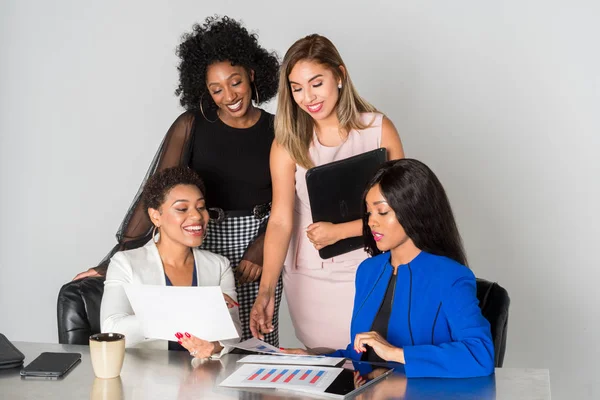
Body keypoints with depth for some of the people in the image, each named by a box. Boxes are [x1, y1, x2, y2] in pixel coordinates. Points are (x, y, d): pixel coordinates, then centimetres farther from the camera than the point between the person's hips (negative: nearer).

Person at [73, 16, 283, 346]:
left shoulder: (275, 130, 1)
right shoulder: (191, 126, -4)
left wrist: (261, 248, -12)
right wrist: (117, 259, -14)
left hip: (259, 245, 1)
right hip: (204, 245, -1)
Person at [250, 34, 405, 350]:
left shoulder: (378, 129, -6)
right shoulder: (288, 142, -4)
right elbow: (280, 221, -11)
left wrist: (339, 231, -19)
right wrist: (266, 290, -22)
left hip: (367, 273, -1)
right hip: (309, 278, 1)